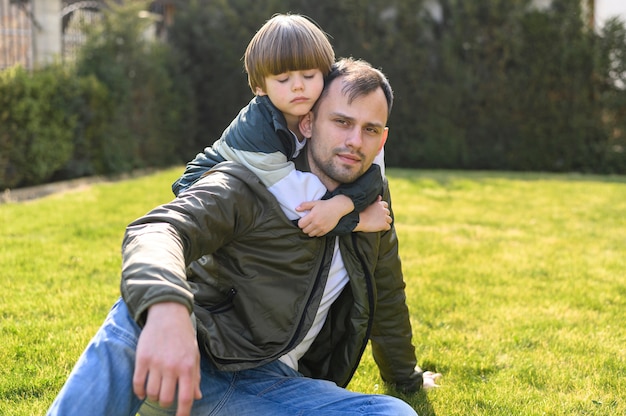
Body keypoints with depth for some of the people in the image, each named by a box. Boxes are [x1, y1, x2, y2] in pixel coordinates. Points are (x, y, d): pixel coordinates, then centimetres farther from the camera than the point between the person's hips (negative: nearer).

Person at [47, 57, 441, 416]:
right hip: (195, 361, -4)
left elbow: (387, 300, 28)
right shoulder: (251, 184, -8)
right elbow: (156, 230, -27)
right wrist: (166, 309, -49)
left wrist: (407, 378, 40)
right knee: (139, 315, -38)